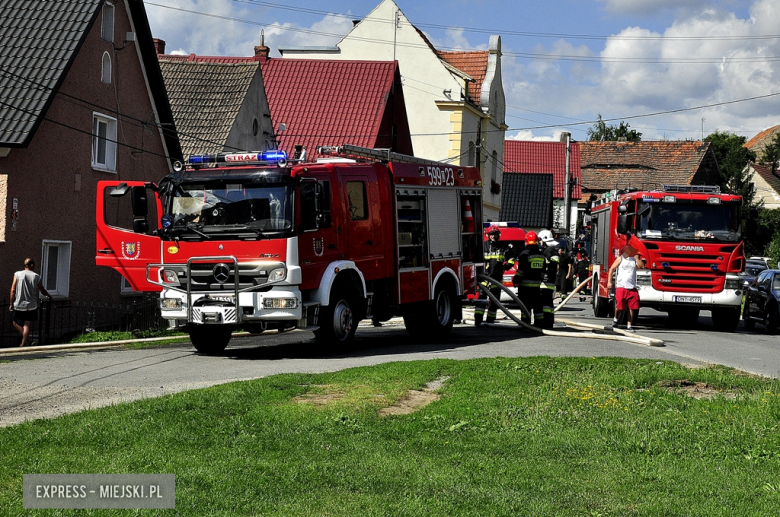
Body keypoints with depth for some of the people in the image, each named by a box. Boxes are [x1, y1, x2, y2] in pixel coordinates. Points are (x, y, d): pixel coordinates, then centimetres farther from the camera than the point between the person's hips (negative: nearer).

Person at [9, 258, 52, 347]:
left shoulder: (17, 274, -4)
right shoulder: (36, 277, -3)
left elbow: (13, 290, -5)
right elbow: (42, 291, 10)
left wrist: (11, 304, 3)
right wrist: (48, 296, 31)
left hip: (19, 305, 0)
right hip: (31, 306, 0)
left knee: (16, 324, 14)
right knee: (27, 326, 5)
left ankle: (29, 340, 3)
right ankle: (23, 344, 1)